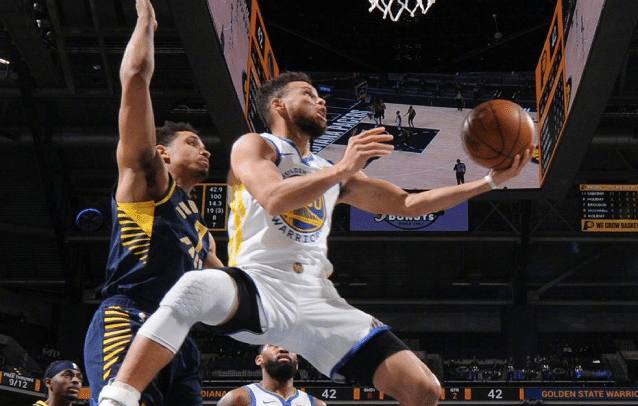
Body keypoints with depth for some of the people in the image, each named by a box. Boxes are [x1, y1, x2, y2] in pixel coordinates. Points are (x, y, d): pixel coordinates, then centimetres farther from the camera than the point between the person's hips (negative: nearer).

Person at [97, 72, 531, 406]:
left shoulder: (335, 174, 27)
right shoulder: (254, 145, 10)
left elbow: (409, 203, 26)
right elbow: (274, 199, -12)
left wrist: (489, 182, 21)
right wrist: (343, 170, -16)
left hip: (317, 299, 6)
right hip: (261, 285, -5)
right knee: (195, 288, -41)